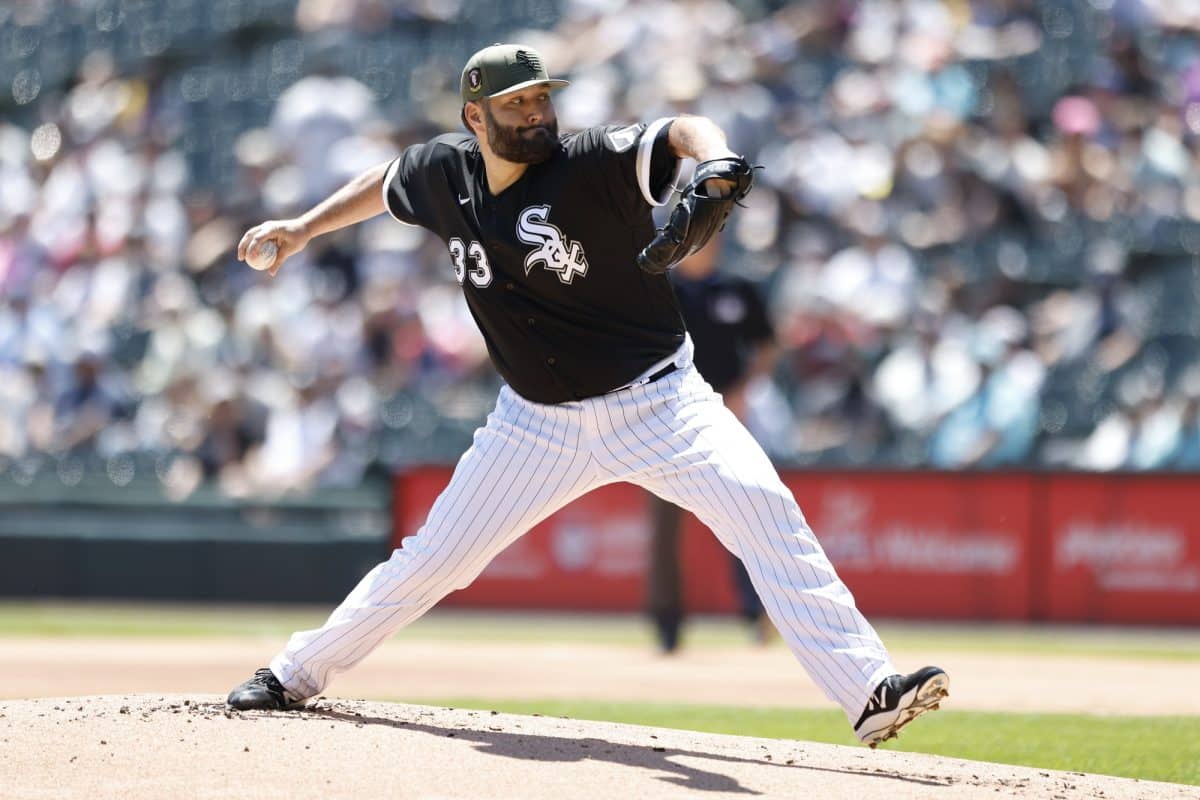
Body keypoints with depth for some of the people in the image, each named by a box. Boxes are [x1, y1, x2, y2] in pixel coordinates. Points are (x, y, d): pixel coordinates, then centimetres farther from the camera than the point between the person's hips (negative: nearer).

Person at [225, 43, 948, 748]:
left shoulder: (591, 162, -18)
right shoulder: (447, 172, -3)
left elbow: (683, 133, -37)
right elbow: (386, 184, 21)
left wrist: (713, 165, -58)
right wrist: (305, 228, 20)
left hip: (660, 401, -4)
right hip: (541, 423, 4)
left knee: (765, 508, -24)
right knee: (431, 559, 6)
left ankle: (868, 692, -28)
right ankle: (295, 675, 26)